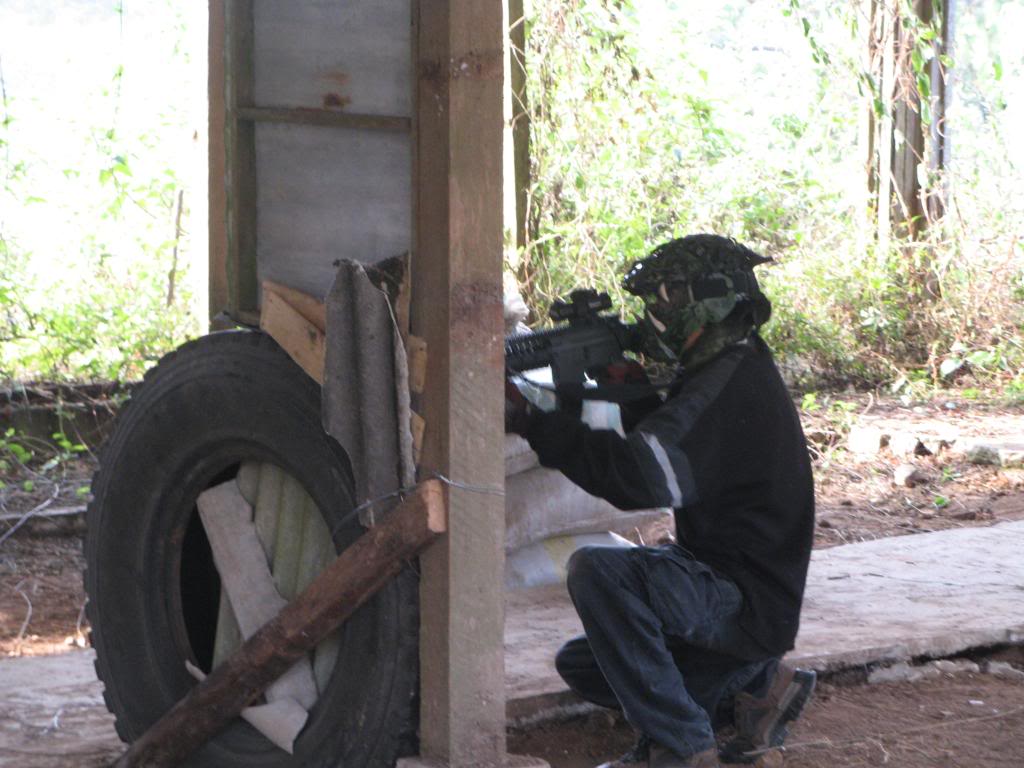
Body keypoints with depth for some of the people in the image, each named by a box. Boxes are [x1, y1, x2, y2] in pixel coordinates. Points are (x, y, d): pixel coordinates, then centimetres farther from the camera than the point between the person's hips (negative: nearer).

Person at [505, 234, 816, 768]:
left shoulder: (731, 384, -22)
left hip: (748, 604, -11)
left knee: (597, 570, -29)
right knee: (579, 665, 17)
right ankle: (756, 687, 16)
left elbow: (638, 478, -33)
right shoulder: (733, 372, 11)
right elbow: (664, 442, 19)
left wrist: (533, 424, -29)